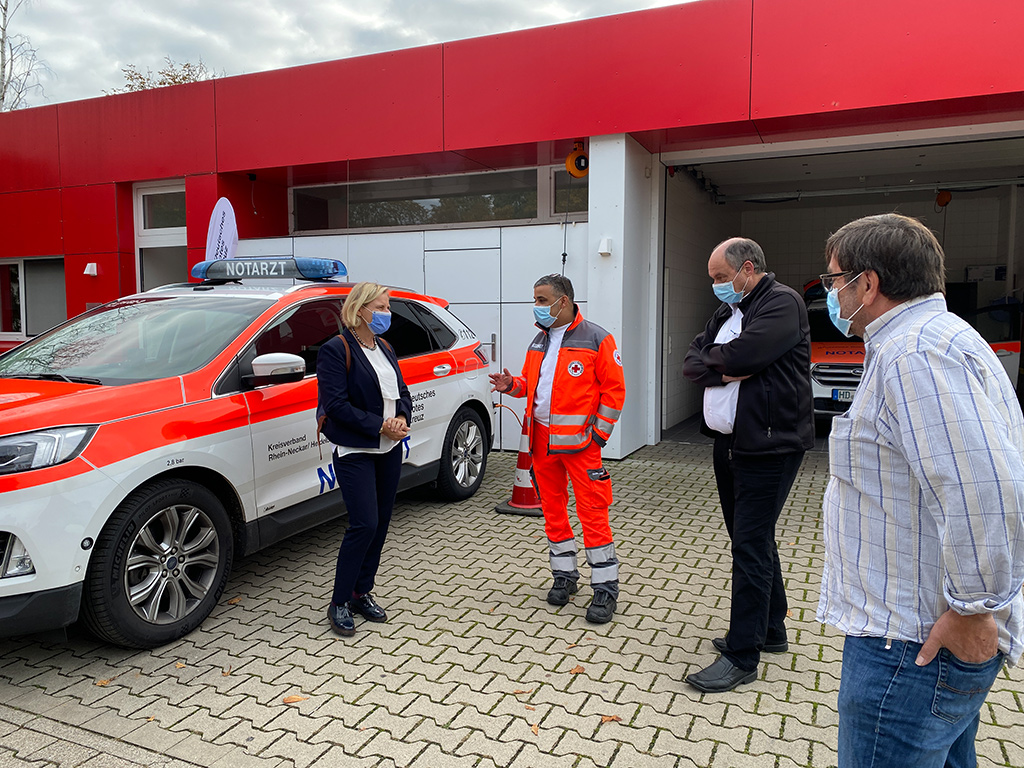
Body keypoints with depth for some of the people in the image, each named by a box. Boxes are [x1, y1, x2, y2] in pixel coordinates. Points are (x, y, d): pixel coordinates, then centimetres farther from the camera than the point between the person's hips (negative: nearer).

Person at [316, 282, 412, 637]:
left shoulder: (385, 348, 13)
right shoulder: (336, 350, -10)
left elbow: (402, 392, 14)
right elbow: (335, 403, -18)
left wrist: (401, 418, -8)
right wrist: (379, 426, -20)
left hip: (389, 450, 7)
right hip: (355, 452, -7)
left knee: (380, 523, 10)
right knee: (364, 525, -10)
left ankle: (362, 593, 24)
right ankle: (339, 604, 5)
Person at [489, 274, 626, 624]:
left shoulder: (596, 339, -6)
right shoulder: (539, 342, 14)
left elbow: (614, 388, -6)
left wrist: (600, 433, -10)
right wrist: (512, 385, -1)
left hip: (580, 440, -7)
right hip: (542, 439, 7)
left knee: (592, 512, -5)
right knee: (552, 509, 13)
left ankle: (605, 589, 5)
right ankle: (565, 576, 28)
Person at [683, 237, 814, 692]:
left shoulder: (782, 303, -11)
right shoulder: (728, 310, 16)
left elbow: (740, 355, -24)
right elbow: (691, 364, 6)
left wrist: (713, 358, -4)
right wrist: (726, 369, -12)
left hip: (768, 446, -9)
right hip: (729, 443, 9)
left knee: (750, 546, -6)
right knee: (753, 540, 18)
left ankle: (742, 657, 3)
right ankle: (770, 631, 34)